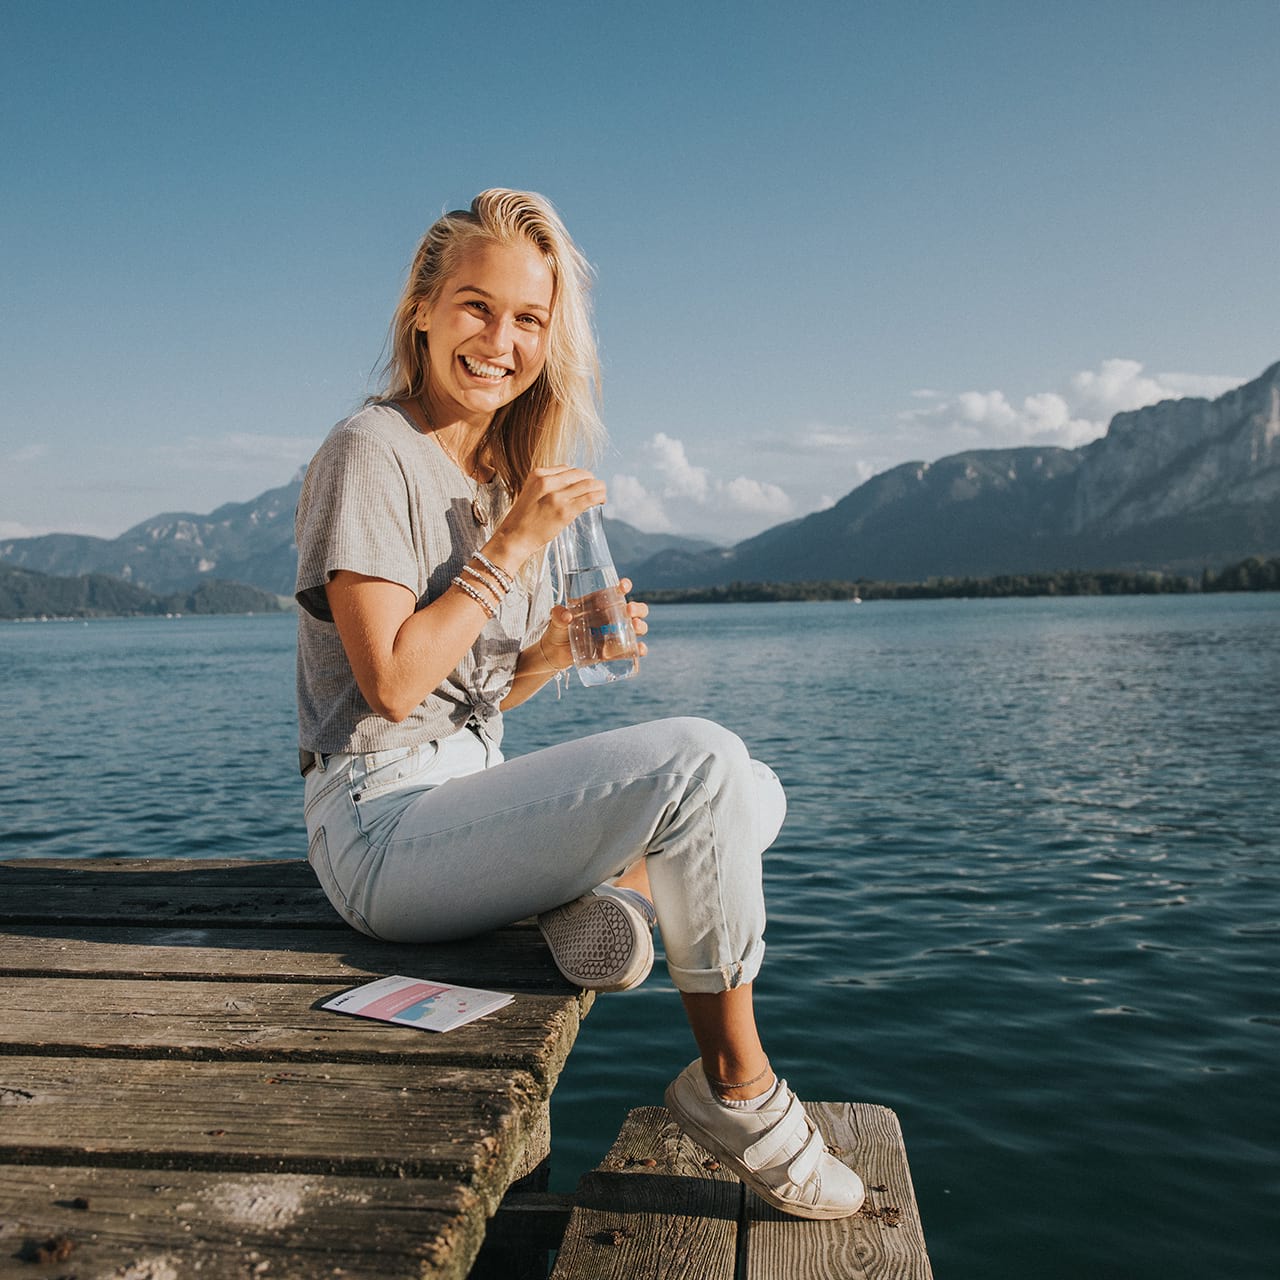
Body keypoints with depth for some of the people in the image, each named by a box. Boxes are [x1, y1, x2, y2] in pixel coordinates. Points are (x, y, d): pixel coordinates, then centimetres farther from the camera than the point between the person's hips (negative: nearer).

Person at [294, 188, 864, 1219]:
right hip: (382, 826, -8)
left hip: (470, 797, 9)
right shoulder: (373, 452, -10)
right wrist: (516, 545, -15)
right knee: (698, 761, -26)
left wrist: (559, 645, -5)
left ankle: (608, 890, -11)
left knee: (758, 797, 11)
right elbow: (393, 684, -19)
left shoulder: (508, 473, 14)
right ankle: (734, 1085, -12)